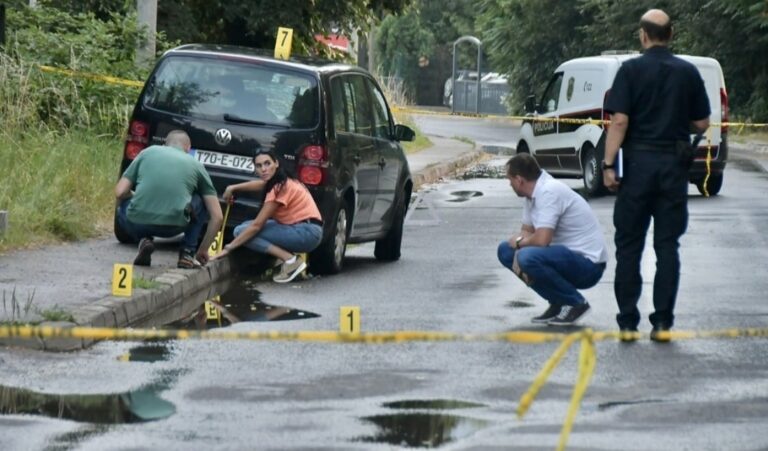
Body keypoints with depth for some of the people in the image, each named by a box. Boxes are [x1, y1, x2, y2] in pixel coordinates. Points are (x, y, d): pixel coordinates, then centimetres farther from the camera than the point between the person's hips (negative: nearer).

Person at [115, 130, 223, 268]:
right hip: (174, 225, 0)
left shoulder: (148, 152, 20)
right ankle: (187, 252, 18)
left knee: (122, 206, 38)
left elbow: (120, 192, 13)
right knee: (203, 201, 31)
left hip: (137, 223, 0)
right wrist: (203, 250, 31)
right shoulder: (196, 165, 20)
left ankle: (144, 239, 9)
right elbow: (217, 216, 18)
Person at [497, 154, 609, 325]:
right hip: (568, 255, 10)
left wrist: (519, 242, -8)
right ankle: (558, 304, 8)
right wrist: (519, 249, -5)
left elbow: (542, 240, -29)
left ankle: (575, 303, -10)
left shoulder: (549, 192, -22)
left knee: (528, 257, -32)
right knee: (506, 251, 7)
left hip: (589, 263, -10)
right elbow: (527, 231, 17)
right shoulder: (533, 193, 7)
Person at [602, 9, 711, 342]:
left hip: (639, 162, -2)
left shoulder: (631, 70, -5)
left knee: (629, 245, 6)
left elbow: (619, 120, -12)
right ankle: (662, 322, 2)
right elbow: (702, 124, 6)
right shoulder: (688, 73, 3)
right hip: (674, 164, 2)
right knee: (667, 245, 6)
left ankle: (628, 322, 4)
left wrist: (609, 164, -11)